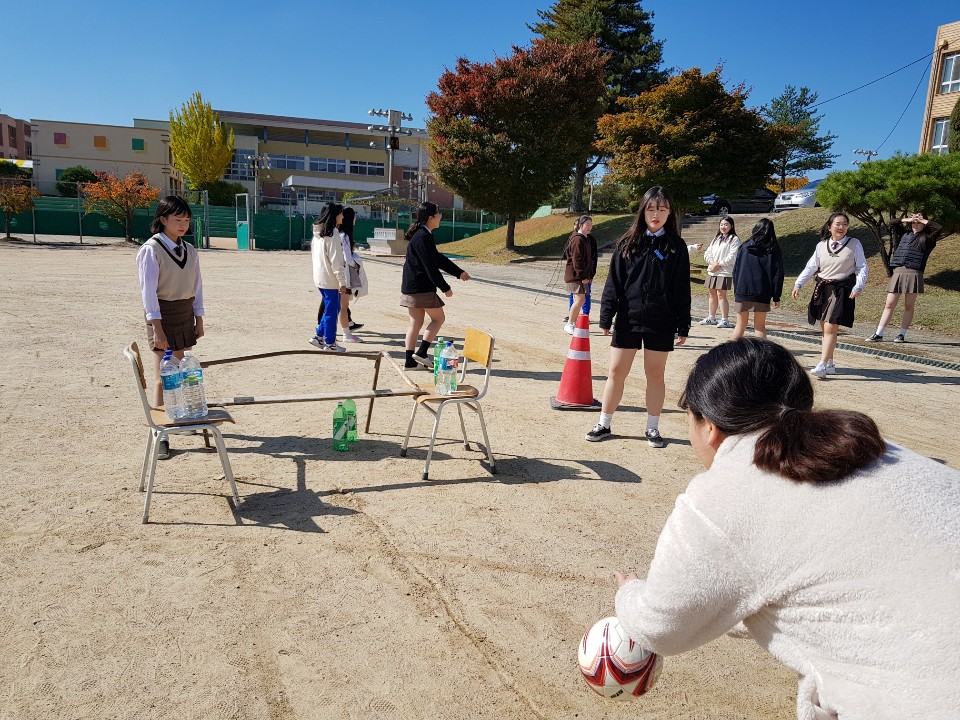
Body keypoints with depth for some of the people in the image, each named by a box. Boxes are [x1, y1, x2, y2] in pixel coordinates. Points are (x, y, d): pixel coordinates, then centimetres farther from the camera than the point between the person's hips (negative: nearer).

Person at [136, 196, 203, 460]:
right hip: (162, 313, -6)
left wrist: (198, 319, 7)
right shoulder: (151, 250, -11)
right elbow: (148, 290, -14)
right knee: (163, 376, -7)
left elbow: (197, 286, 11)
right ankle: (160, 434, -4)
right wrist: (157, 327, -18)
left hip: (186, 313, 6)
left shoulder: (189, 250, 7)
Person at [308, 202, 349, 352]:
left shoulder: (318, 233, 10)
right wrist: (342, 282, -16)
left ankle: (318, 337, 22)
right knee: (332, 311, 1)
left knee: (328, 309, 19)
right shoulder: (333, 235, -17)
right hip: (331, 280, -9)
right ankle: (330, 343, 9)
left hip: (320, 278, 9)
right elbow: (336, 261, -19)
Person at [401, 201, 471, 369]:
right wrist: (445, 288, -14)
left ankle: (410, 360, 12)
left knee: (416, 323, 11)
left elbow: (438, 258, 20)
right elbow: (430, 266, -20)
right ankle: (421, 352, 1)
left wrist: (459, 272, 21)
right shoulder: (423, 237, -18)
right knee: (438, 318, 4)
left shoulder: (423, 235, 14)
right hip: (421, 288, -10)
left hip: (411, 287, 10)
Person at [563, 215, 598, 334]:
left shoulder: (588, 239, 18)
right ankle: (569, 324, -5)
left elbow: (592, 258, 22)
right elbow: (577, 259, -18)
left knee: (578, 299, 11)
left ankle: (574, 324, 19)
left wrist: (590, 275, 17)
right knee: (580, 299, -14)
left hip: (581, 275, 9)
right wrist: (582, 276, -19)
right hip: (575, 275, -9)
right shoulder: (578, 239, -12)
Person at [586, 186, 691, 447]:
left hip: (660, 323, 0)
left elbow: (682, 288, 1)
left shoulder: (676, 247, 1)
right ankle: (604, 425, 17)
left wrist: (683, 327, -2)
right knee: (616, 372, 5)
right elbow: (613, 283, 2)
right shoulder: (627, 243, 2)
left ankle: (652, 428, 21)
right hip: (628, 319, 1)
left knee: (655, 374, 8)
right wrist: (606, 318, -3)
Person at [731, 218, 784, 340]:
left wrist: (736, 291, 11)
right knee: (760, 326, 6)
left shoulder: (744, 247, 2)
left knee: (741, 324, 12)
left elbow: (735, 270, 4)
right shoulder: (774, 250, 0)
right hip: (762, 294, -1)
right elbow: (778, 274, -1)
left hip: (742, 292, 1)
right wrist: (776, 297, 3)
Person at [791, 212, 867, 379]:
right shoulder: (821, 245, 9)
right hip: (822, 289, 4)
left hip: (841, 290, -4)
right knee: (825, 328, 9)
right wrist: (798, 285, 2)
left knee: (831, 327, -13)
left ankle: (822, 365, -14)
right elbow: (810, 267, 12)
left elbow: (862, 268, 0)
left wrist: (858, 288, -13)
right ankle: (830, 364, 21)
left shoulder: (854, 244, 1)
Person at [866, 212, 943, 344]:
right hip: (898, 272, 3)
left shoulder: (926, 238, 7)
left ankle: (902, 334, 7)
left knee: (909, 306, 3)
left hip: (914, 274, -3)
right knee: (889, 305, 1)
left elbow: (939, 228, -9)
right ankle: (878, 334, 0)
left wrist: (922, 220, 1)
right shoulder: (905, 234, 18)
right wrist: (906, 219, 15)